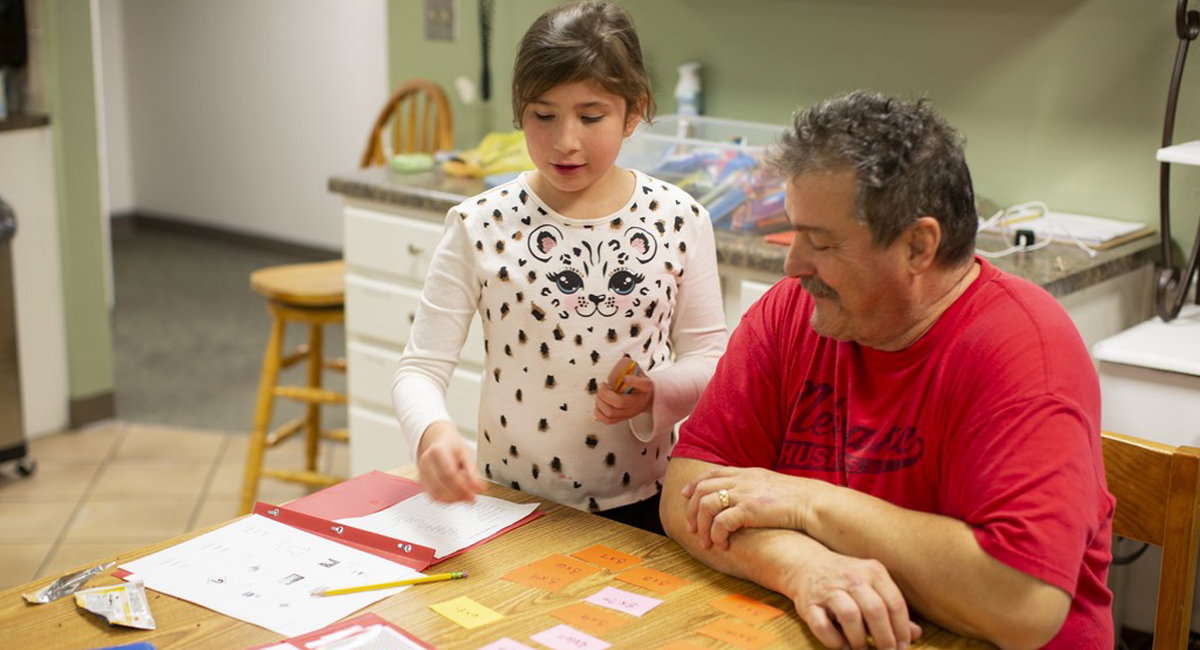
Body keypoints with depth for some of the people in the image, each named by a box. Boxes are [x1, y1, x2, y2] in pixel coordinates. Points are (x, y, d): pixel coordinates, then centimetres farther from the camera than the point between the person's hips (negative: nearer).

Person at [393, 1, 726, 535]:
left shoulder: (677, 220, -2)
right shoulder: (480, 228, -6)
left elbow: (710, 355, 7)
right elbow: (420, 369, -6)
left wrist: (657, 392, -14)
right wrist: (432, 432, -28)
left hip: (641, 508, 1)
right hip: (511, 509, 0)